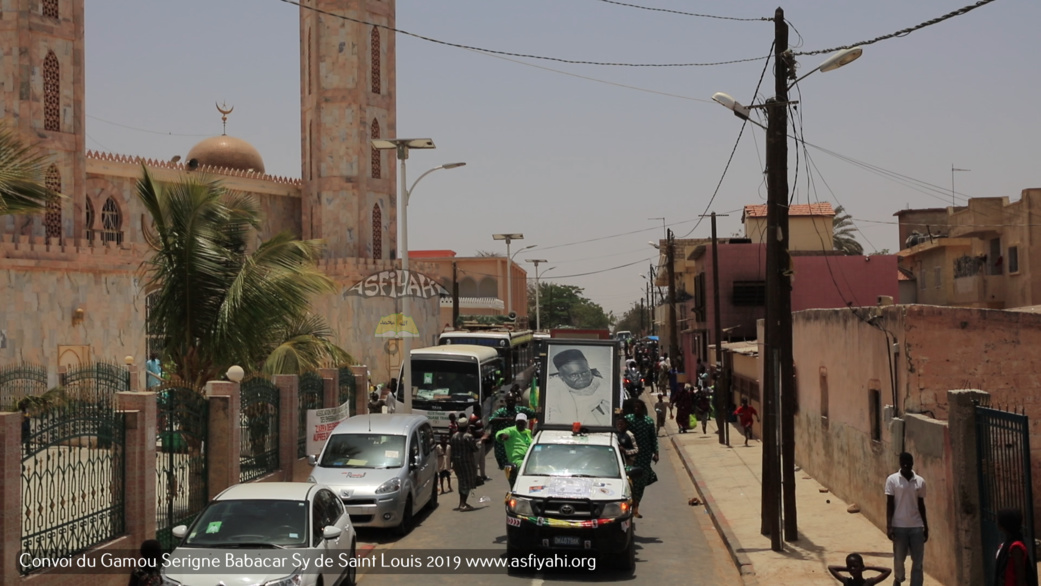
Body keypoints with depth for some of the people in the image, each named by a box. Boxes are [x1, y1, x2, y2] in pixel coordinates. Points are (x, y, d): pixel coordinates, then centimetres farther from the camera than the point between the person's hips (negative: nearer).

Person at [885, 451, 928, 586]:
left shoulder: (920, 481, 4)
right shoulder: (892, 480, -3)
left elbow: (921, 505, 11)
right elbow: (889, 504, -4)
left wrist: (926, 527, 11)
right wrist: (889, 526, -10)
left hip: (916, 526, 2)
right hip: (899, 526, -2)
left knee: (918, 561, -1)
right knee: (899, 558, 8)